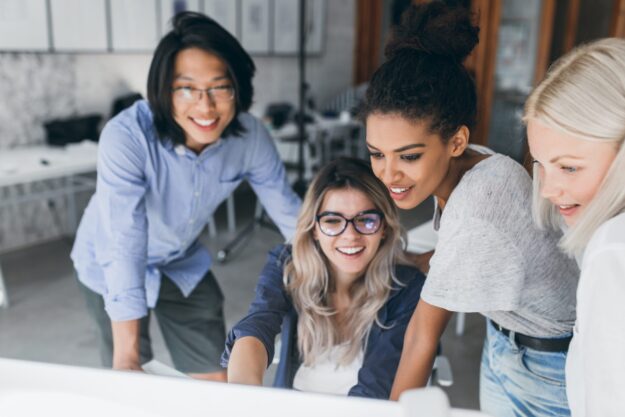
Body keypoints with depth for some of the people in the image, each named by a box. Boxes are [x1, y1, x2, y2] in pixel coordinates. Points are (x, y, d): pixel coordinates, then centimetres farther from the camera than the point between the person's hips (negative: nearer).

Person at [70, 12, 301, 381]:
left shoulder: (251, 137, -22)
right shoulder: (126, 136, -34)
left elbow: (289, 212, -11)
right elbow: (124, 246, -37)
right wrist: (127, 351, -39)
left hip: (184, 264, 3)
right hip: (111, 268, -3)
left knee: (217, 381, 10)